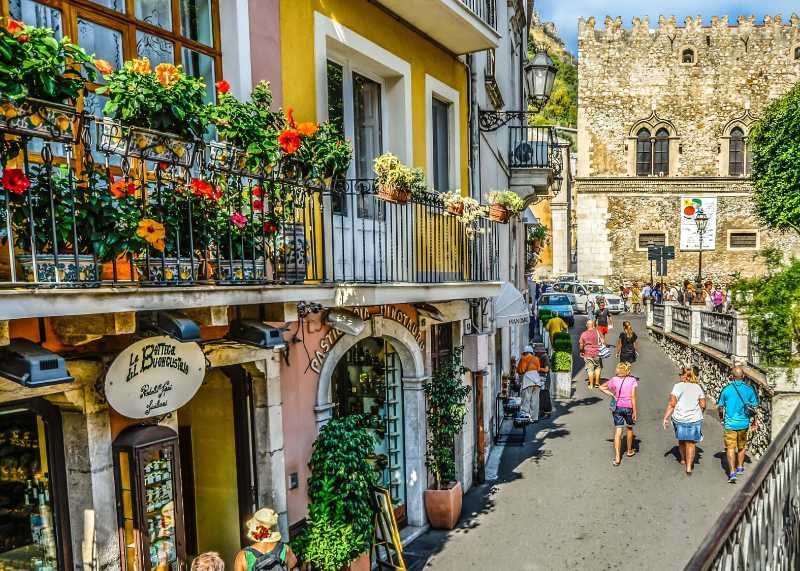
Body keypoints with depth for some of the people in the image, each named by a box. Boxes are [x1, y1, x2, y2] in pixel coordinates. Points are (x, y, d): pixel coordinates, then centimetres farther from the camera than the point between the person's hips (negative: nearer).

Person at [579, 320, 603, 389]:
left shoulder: (583, 334, -2)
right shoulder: (597, 332, -4)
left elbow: (581, 345, 2)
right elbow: (603, 342, -4)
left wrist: (581, 352, 18)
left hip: (588, 354, 0)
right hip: (597, 353, 0)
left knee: (590, 369, 5)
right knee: (598, 368, 16)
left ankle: (591, 384, 9)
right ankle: (597, 382, 18)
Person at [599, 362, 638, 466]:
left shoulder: (614, 380, -4)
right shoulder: (633, 380, -10)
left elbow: (601, 387, 8)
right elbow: (633, 397, -14)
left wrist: (611, 394, 5)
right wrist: (635, 412, -9)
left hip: (617, 407, 0)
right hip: (629, 407, 0)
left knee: (618, 432, 0)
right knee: (629, 428, 24)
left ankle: (617, 457, -6)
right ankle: (629, 451, 42)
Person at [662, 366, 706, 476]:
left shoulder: (678, 386, -9)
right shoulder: (698, 387, 1)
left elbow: (672, 404, -14)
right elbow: (703, 405, 2)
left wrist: (665, 418, -9)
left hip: (679, 418, -1)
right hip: (694, 419, 1)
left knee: (681, 440, 21)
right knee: (691, 443, 7)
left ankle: (683, 459, 39)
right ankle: (689, 466, 3)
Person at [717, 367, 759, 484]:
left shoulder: (726, 389, -9)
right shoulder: (749, 389, -5)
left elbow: (720, 407, -1)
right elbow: (755, 406, 2)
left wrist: (721, 418, 19)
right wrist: (754, 420, 19)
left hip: (730, 423, -3)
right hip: (744, 423, 3)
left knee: (730, 448, 0)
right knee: (742, 446, 22)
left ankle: (732, 473, -8)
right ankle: (740, 468, 35)